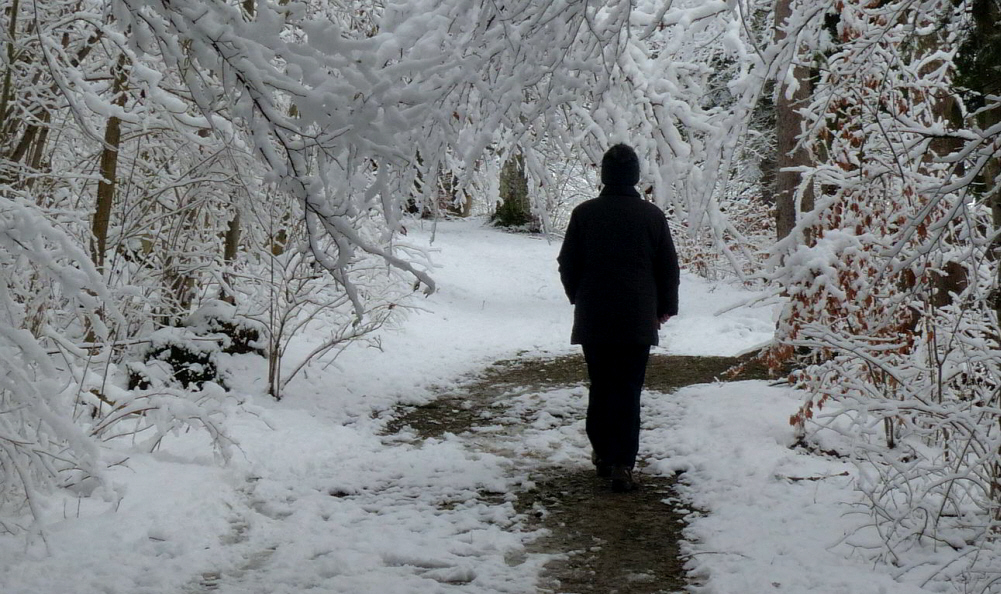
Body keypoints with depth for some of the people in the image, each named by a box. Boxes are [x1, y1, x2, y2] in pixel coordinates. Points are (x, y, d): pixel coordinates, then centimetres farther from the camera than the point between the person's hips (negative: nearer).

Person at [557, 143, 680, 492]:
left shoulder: (584, 214, -1)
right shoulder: (652, 215, -2)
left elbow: (567, 266, 5)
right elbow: (668, 268, 4)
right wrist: (665, 307, 18)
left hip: (593, 319, 1)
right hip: (637, 320, -1)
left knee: (600, 387, 14)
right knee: (628, 391, -1)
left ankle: (602, 452, 20)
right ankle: (621, 464, -7)